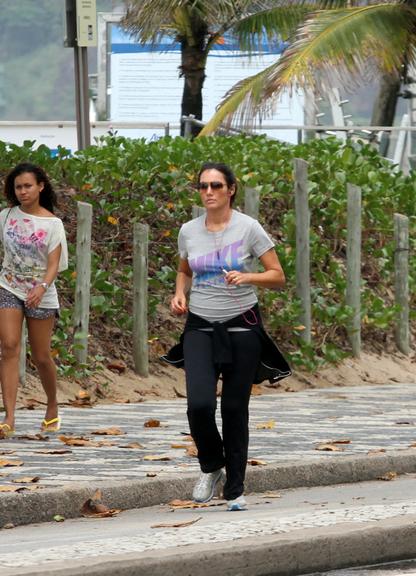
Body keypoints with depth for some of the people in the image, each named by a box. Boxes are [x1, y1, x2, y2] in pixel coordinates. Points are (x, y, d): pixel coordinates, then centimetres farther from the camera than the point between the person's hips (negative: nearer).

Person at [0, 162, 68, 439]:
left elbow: (54, 264, -13)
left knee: (41, 356, 6)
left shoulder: (52, 224, -6)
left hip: (41, 294, -1)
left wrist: (42, 287, -29)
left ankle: (53, 406, 34)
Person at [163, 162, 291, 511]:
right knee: (199, 404, -16)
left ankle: (235, 490, 15)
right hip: (200, 328, 2)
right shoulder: (189, 231, 4)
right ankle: (211, 467, 11)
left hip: (241, 327, -2)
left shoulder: (248, 228, -6)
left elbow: (278, 277, -3)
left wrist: (247, 277, -21)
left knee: (235, 409, 2)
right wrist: (180, 294, 1)